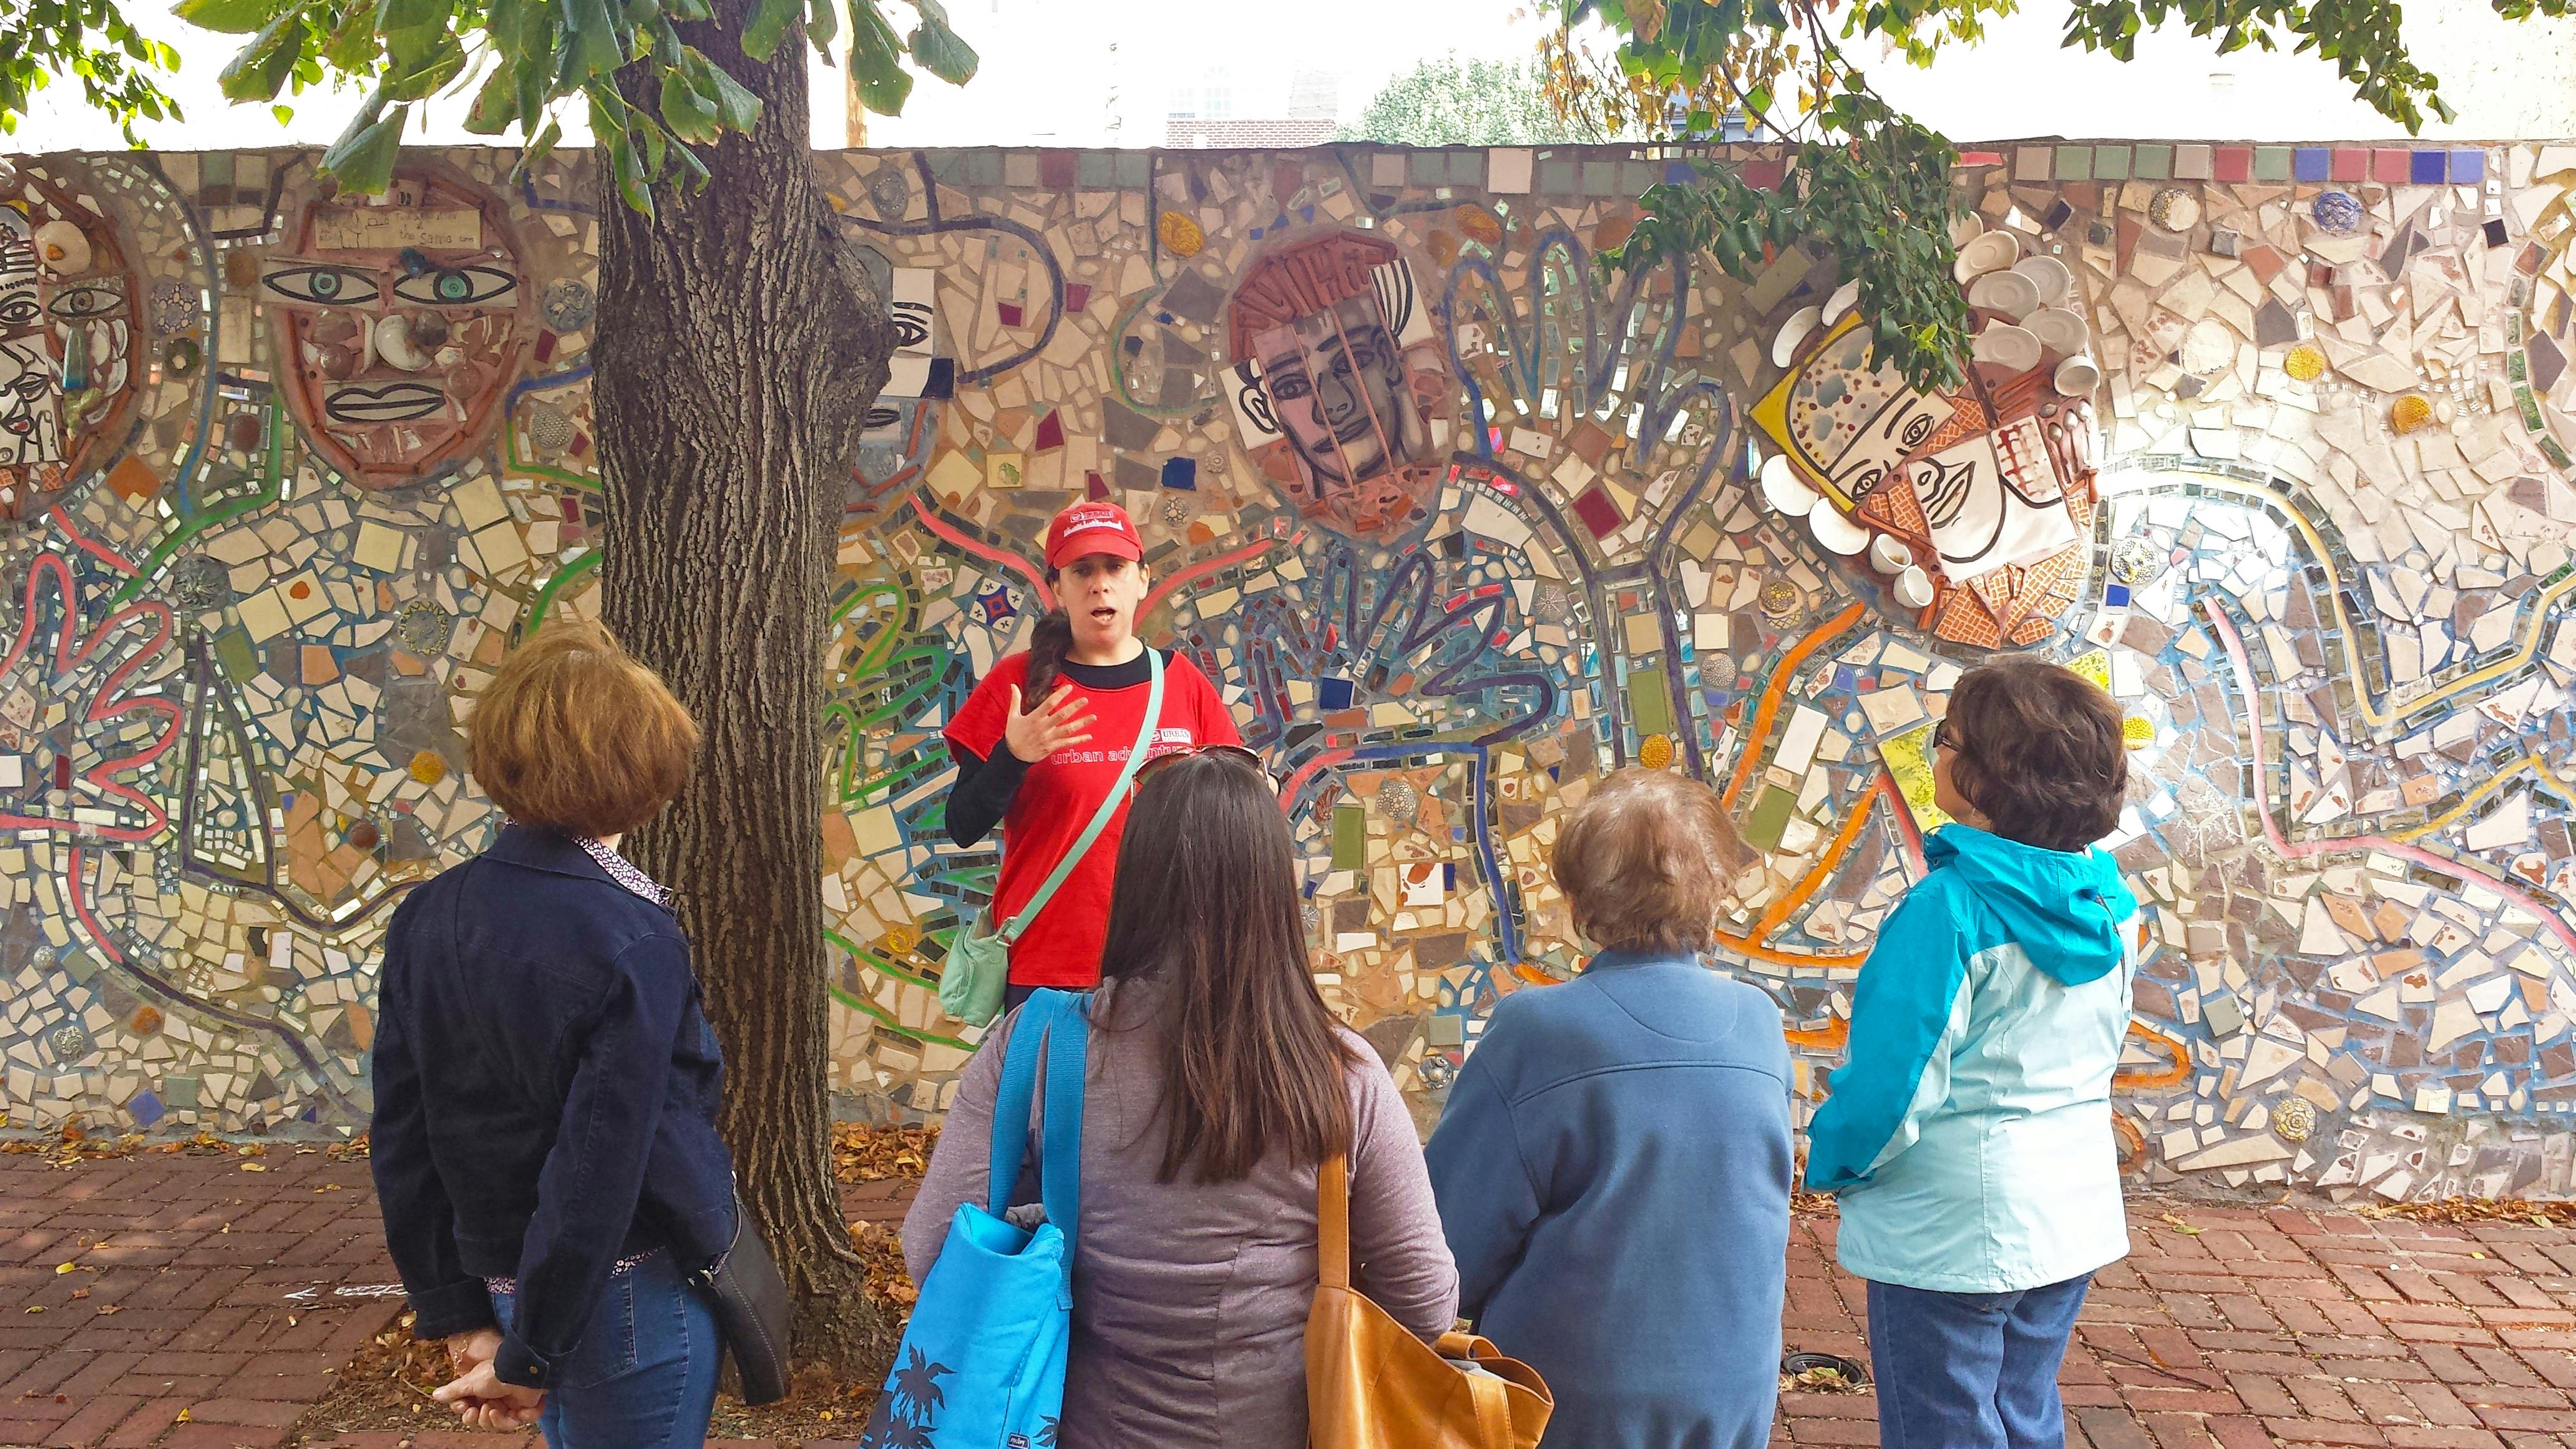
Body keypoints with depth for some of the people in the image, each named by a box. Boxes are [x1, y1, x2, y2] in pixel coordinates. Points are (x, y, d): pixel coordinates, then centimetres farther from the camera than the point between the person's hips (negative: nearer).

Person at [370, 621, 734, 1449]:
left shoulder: (428, 918, -2)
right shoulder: (630, 938, -21)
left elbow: (401, 1141, 2)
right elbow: (600, 1166, -22)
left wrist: (461, 1318, 7)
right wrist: (528, 1359, -12)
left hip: (505, 1285, 6)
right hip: (632, 1295, -6)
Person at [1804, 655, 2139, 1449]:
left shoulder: (1953, 907, -22)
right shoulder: (2100, 907, 1)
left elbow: (1897, 1073, -20)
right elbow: (2095, 1056, 12)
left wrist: (1833, 1162, -4)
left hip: (1953, 1230, -7)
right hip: (2071, 1215, 8)